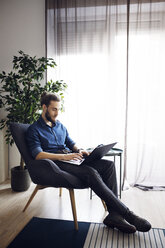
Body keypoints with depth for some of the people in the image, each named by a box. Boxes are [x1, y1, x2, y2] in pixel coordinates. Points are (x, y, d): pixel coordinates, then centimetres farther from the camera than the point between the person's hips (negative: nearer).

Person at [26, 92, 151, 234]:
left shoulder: (60, 126, 23)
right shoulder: (34, 130, 2)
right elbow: (38, 154, -12)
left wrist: (79, 151, 1)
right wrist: (64, 156, -24)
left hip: (70, 158, 7)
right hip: (56, 163, -7)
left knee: (109, 164, -17)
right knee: (91, 172, -33)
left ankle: (114, 214, -23)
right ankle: (126, 213, -25)